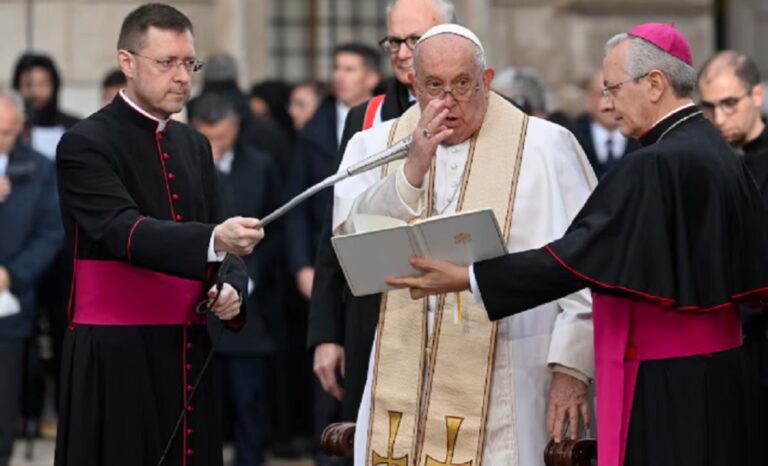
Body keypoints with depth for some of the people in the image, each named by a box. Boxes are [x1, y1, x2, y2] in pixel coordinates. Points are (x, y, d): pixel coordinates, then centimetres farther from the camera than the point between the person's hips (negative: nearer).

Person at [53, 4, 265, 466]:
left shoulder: (195, 146, 15)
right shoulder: (86, 145, -7)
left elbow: (223, 244, 17)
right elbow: (126, 232, -22)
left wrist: (230, 289, -6)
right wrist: (214, 239, -37)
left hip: (188, 353, 6)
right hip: (117, 357, -6)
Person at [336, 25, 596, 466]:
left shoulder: (545, 147, -1)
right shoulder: (377, 145, 9)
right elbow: (352, 234, -6)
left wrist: (572, 366, -10)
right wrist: (413, 169, -18)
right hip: (404, 379, 3)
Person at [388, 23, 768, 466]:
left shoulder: (655, 167, -18)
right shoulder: (721, 155, 10)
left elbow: (580, 255, -21)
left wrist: (468, 277, -18)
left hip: (666, 391, -9)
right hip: (723, 378, 9)